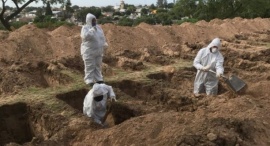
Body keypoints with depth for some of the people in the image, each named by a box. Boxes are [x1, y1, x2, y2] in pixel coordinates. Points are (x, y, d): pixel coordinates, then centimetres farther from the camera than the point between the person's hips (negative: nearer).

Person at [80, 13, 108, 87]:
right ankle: (89, 81, 2)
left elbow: (102, 37, 17)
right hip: (89, 51, -6)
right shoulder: (85, 28, -10)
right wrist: (92, 29, -24)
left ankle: (98, 79, 20)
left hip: (98, 51, 6)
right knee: (89, 67, -3)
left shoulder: (98, 27, 9)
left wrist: (104, 45, 9)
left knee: (98, 66, 11)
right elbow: (85, 36, -27)